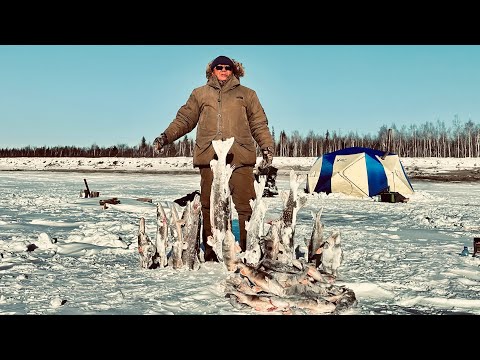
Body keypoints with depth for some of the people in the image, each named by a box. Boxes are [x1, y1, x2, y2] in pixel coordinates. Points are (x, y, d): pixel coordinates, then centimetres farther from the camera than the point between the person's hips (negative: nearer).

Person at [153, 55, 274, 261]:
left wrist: (267, 146, 0)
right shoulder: (200, 94, 19)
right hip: (209, 158, 1)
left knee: (246, 205, -7)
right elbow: (184, 119, 16)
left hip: (240, 159, -1)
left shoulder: (247, 95, 17)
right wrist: (166, 137, 2)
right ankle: (211, 253, 6)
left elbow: (259, 124, 14)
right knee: (209, 206, 0)